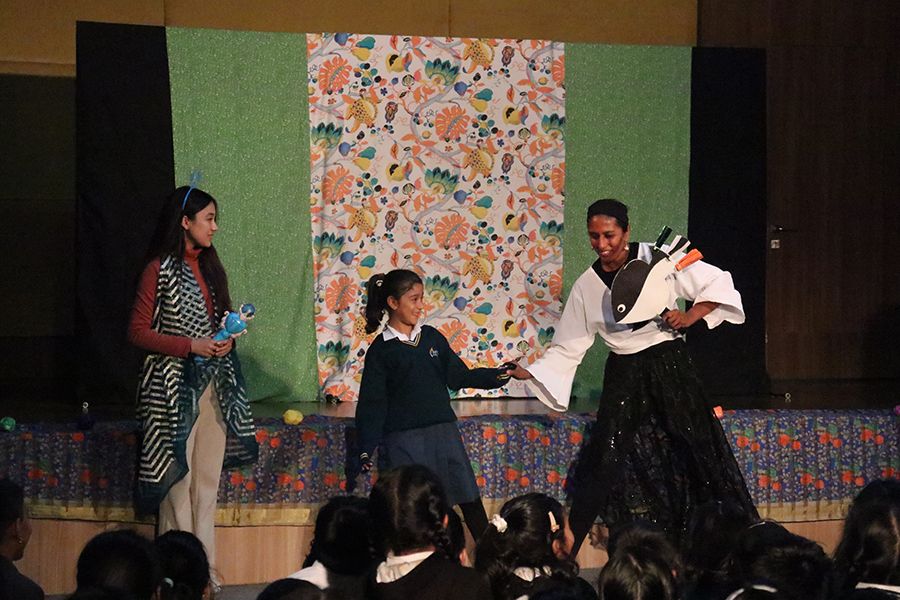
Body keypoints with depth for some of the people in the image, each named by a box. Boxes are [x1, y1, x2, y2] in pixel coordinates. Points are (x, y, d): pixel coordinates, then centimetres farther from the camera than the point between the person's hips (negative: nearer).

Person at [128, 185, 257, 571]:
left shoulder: (209, 266, 14)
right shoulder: (160, 269, -8)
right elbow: (138, 332, -10)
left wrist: (229, 333, 1)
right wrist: (191, 346, -17)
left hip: (214, 388, 7)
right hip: (175, 387, -7)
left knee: (208, 481, 8)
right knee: (177, 481, -6)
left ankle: (205, 568, 12)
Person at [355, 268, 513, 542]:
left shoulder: (432, 337, 8)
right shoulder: (381, 350, -4)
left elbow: (460, 376, 12)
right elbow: (372, 403, -5)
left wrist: (498, 375, -1)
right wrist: (366, 450, -11)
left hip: (443, 432, 4)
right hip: (403, 440, -4)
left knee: (470, 499, 7)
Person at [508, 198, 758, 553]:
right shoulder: (587, 286, 3)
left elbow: (719, 284, -3)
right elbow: (568, 348, 8)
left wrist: (690, 316, -16)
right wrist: (528, 373, -2)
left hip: (668, 368, -2)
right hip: (623, 377, 2)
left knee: (699, 455, -1)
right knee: (602, 465, -4)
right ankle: (566, 551, 2)